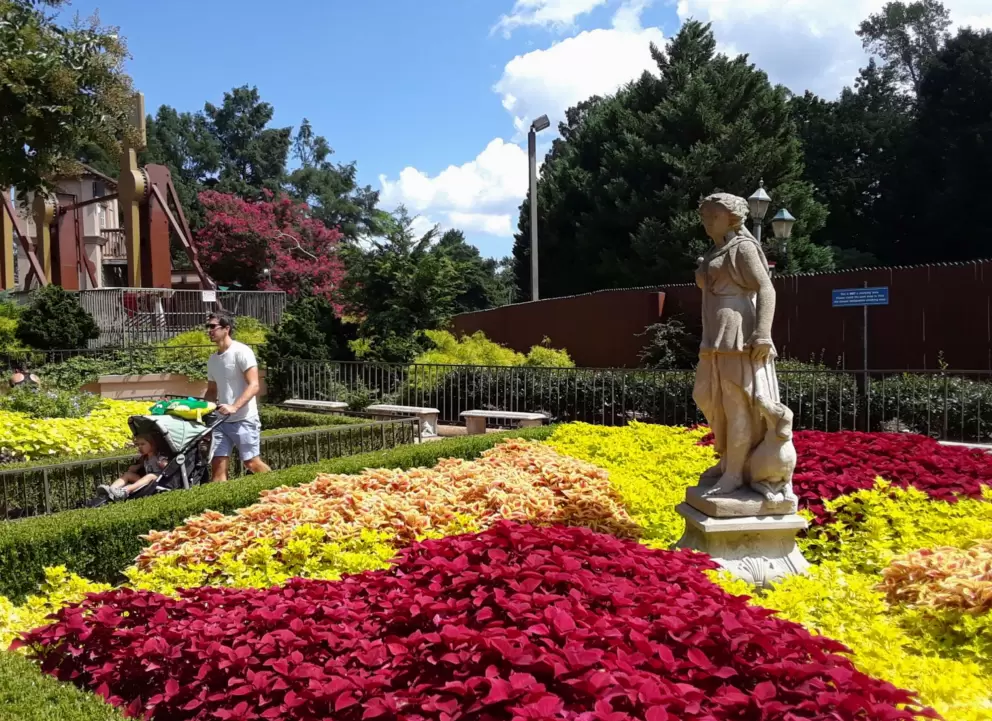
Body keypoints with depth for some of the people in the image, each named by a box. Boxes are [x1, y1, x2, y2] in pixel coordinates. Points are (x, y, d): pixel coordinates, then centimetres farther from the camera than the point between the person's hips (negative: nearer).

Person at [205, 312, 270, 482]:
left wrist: (234, 407, -28)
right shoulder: (213, 359, 13)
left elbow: (254, 386, -17)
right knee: (217, 464, -1)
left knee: (252, 463, -4)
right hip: (221, 420, 7)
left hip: (244, 420, -7)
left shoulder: (241, 351, -9)